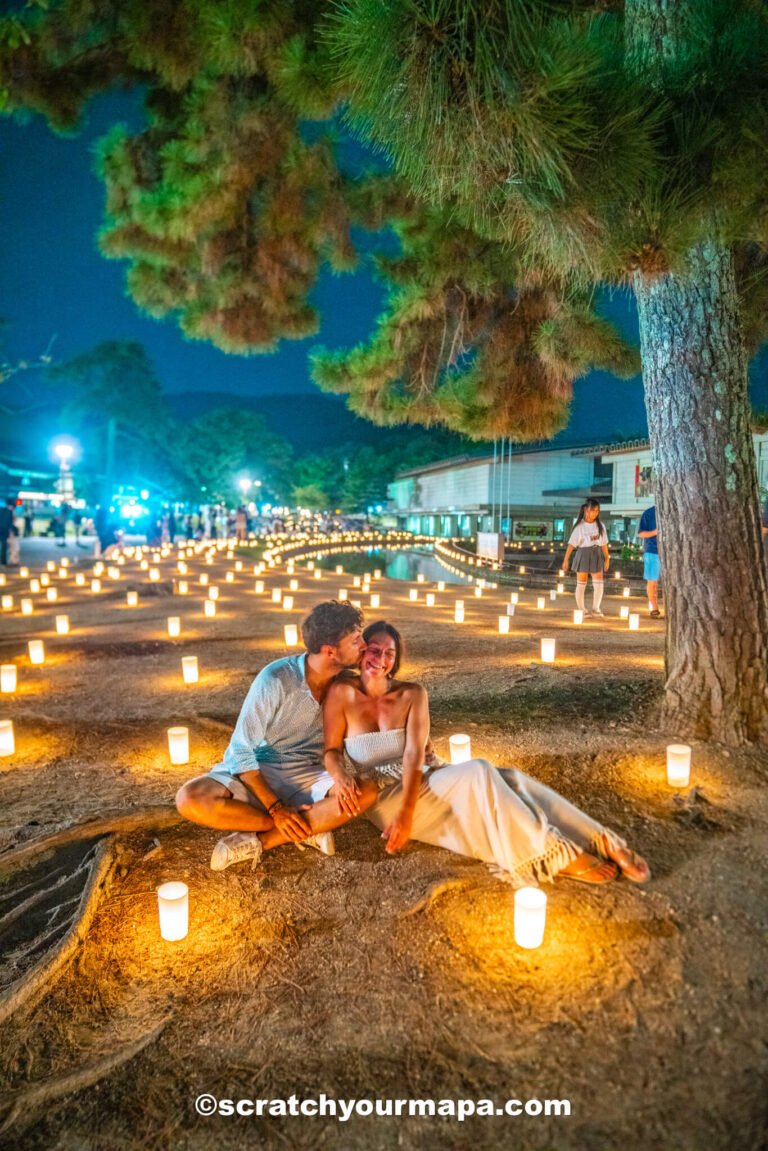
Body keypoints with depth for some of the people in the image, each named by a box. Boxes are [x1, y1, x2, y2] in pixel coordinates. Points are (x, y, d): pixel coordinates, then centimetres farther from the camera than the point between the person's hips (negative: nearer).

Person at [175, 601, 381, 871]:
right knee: (190, 799, -32)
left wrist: (340, 773, -23)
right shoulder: (276, 679, -19)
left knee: (368, 790, -26)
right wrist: (276, 809, -21)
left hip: (304, 778, 3)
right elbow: (241, 751, -16)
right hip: (254, 776, -2)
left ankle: (257, 841, -22)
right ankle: (308, 830, -18)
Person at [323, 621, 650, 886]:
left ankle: (603, 845, -24)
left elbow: (415, 753, -10)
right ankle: (557, 856, -28)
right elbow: (331, 751, -6)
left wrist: (407, 811, -24)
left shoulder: (412, 694, 1)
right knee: (477, 773, -30)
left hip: (422, 783, 4)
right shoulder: (342, 692, -5)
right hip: (383, 797, -4)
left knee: (508, 778, -23)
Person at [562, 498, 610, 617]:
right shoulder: (579, 526, -7)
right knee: (581, 584, 3)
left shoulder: (600, 526, 5)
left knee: (599, 584, -2)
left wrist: (607, 559, 9)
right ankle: (581, 610, 12)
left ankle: (595, 608, 8)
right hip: (583, 554, -4)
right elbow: (571, 544, -10)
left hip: (596, 555, 4)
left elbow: (604, 544, 10)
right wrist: (566, 559, -15)